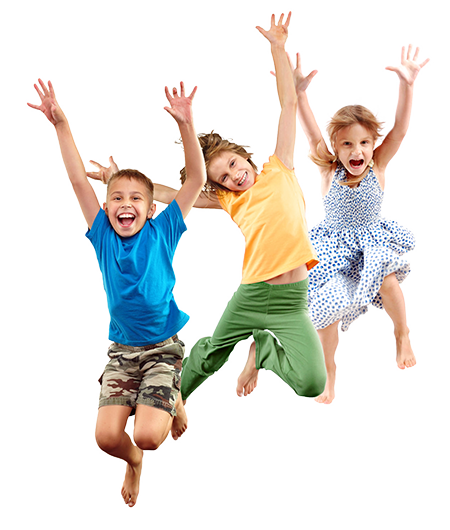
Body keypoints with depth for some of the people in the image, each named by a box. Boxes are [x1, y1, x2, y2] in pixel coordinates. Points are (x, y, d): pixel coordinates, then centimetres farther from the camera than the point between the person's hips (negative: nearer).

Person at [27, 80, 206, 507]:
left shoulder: (162, 233, -7)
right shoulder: (103, 237, -1)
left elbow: (196, 179, -14)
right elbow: (79, 181, -6)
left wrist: (185, 125, -25)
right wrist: (61, 125, -14)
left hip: (163, 346, -3)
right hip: (121, 348, 3)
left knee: (148, 435, -18)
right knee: (107, 435, -11)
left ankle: (175, 403, 18)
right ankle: (133, 462, 26)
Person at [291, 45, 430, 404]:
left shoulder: (377, 167, -10)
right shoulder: (329, 171, -12)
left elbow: (399, 131, -22)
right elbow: (313, 136, -26)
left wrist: (407, 85, -35)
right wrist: (299, 94, -41)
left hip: (372, 239, 0)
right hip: (334, 246, 0)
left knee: (387, 279, -30)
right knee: (328, 307, -11)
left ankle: (403, 333, -2)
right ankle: (329, 369, 14)